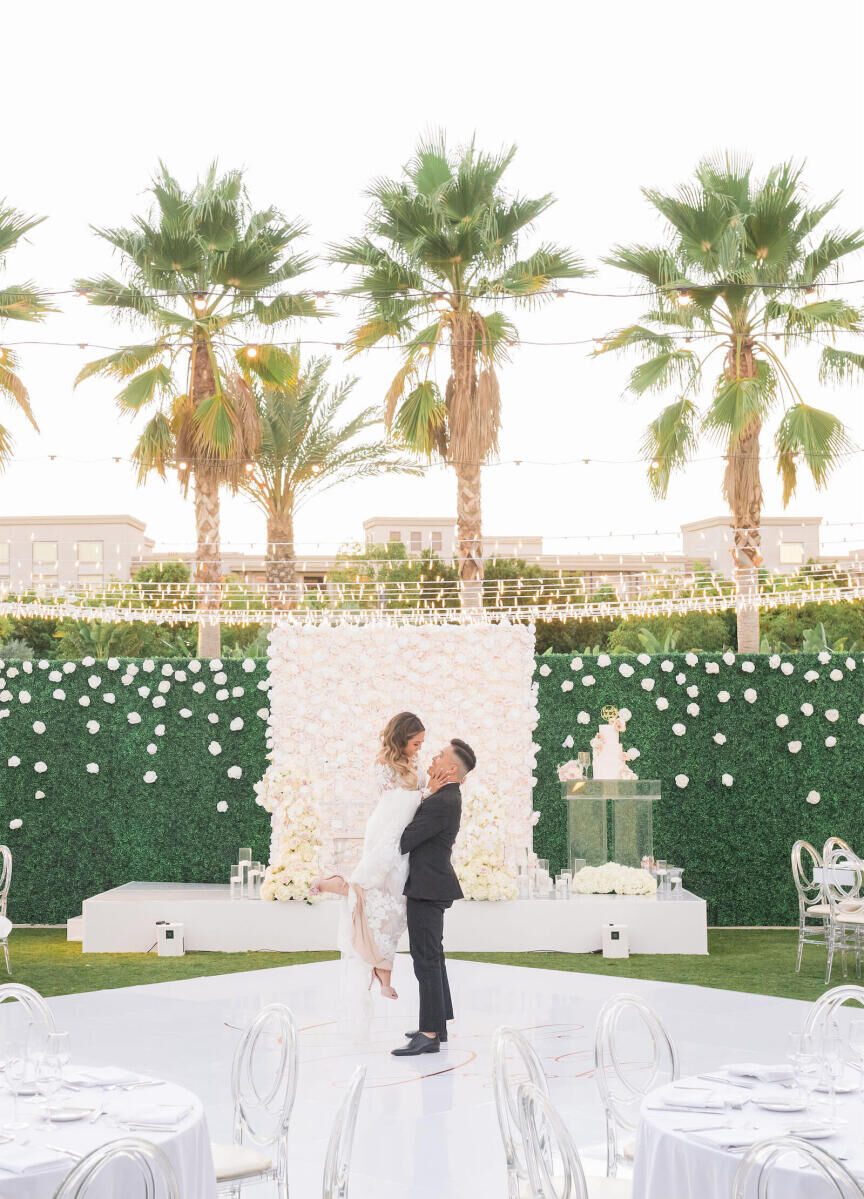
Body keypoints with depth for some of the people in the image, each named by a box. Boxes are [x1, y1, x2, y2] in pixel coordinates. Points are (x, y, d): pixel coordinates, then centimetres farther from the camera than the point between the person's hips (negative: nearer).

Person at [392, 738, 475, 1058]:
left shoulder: (442, 803, -20)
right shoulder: (446, 797, 12)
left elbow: (405, 842, -19)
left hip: (427, 888, -11)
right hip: (429, 886, 11)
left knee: (426, 959, -9)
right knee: (432, 957, 17)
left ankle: (429, 1034, -7)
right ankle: (437, 1024, 26)